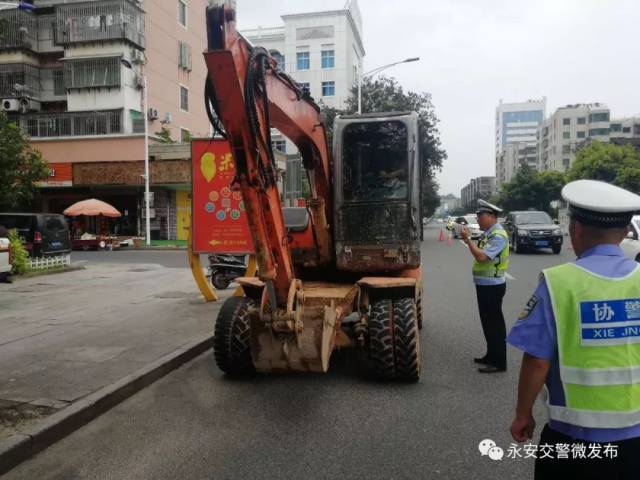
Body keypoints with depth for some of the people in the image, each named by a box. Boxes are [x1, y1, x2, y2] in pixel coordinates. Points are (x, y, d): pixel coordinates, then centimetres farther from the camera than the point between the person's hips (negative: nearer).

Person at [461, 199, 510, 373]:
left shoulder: (498, 235, -19)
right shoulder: (488, 233, 12)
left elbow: (481, 256, -27)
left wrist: (468, 239, -21)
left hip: (492, 286, -10)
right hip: (484, 284, 10)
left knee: (494, 323, -2)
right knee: (487, 321, 18)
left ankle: (499, 362, 6)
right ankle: (491, 355, 30)